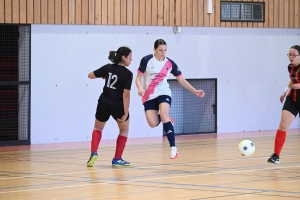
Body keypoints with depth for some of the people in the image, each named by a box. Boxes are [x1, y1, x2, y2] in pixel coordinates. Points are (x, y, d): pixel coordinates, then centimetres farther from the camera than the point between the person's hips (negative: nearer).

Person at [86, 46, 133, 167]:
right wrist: (125, 113, -16)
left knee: (98, 128, 24)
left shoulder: (108, 68, 0)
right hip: (118, 106, -3)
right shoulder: (127, 74, -13)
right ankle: (117, 159, 15)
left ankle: (93, 153, 1)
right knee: (124, 130, 21)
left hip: (103, 103, 3)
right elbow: (126, 95, -18)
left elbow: (90, 75, 8)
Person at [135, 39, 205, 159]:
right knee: (153, 124, -15)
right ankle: (167, 120, 24)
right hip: (149, 96, 0)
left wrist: (195, 92, 3)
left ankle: (173, 148, -28)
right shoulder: (146, 60, -6)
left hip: (163, 93, 0)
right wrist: (140, 88, -24)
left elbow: (182, 80, 9)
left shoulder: (170, 63, 1)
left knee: (164, 115, -29)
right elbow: (138, 78, -3)